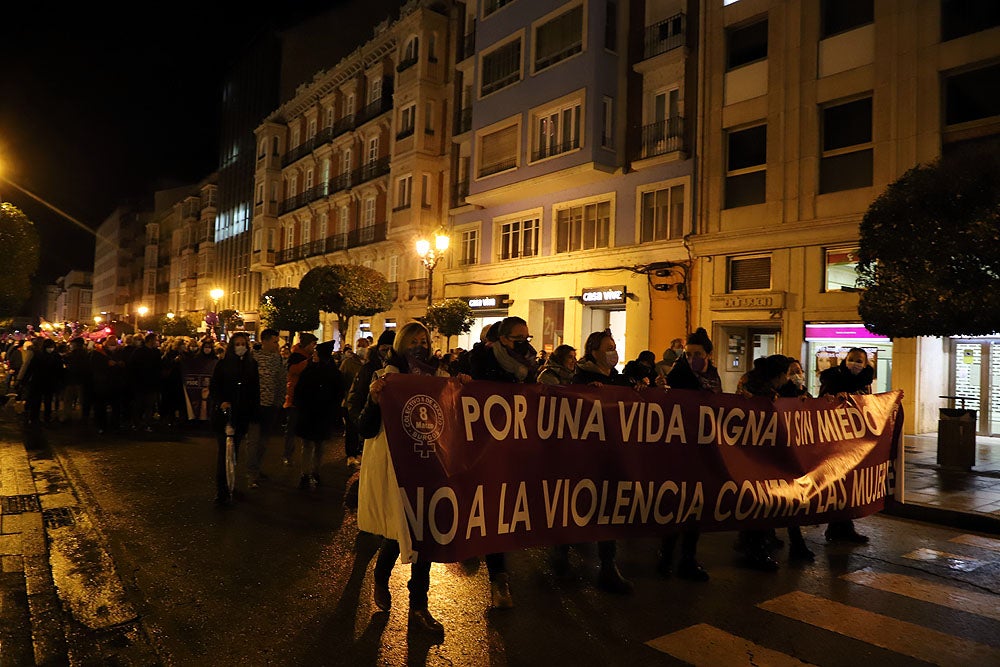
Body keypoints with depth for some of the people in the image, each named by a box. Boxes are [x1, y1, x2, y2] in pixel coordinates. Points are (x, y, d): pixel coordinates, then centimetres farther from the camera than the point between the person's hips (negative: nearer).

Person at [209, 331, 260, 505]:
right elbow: (213, 388, -1)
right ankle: (222, 491, -6)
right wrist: (221, 402, -19)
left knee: (234, 450, 9)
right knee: (224, 450, -7)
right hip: (223, 413, -3)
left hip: (242, 415, 3)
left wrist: (255, 413, 4)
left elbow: (255, 391, 8)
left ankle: (228, 485, 23)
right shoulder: (222, 364, -1)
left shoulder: (252, 365, 6)